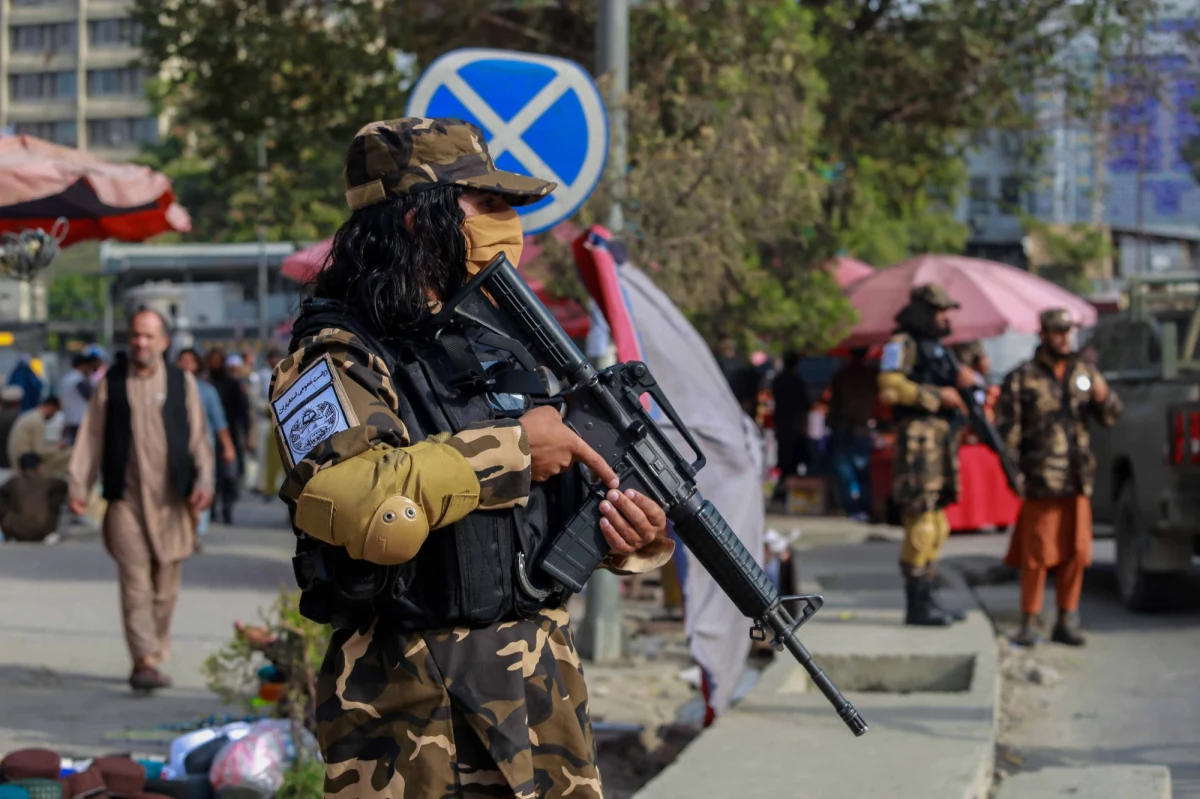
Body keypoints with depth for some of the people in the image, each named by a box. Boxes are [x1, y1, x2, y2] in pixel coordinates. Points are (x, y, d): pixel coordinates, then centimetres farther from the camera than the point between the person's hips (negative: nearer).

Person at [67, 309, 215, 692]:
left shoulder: (182, 383, 7)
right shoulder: (111, 383, 6)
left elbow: (198, 436, 5)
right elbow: (90, 437, 6)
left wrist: (203, 481, -7)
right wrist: (79, 486, 0)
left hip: (171, 500, 1)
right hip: (126, 500, -1)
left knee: (165, 587, 7)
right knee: (135, 583, -9)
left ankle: (154, 654, 22)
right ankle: (145, 661, -13)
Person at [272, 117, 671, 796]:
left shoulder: (496, 346, 14)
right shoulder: (337, 358, -12)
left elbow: (558, 497, 21)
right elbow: (359, 506, -30)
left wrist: (633, 534, -1)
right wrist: (512, 448, -21)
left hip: (547, 692, 8)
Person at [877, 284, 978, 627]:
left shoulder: (936, 347, 23)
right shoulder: (902, 344, -6)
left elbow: (952, 393, 21)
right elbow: (890, 388, -19)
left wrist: (965, 380, -2)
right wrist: (938, 396, -16)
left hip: (940, 439, 10)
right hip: (918, 437, -10)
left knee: (937, 525, 11)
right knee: (921, 524, -11)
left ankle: (925, 599, 17)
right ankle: (917, 605, -9)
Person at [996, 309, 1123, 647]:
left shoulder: (1084, 374, 12)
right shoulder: (1022, 379, -1)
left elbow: (1110, 417, 13)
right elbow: (1007, 430, -4)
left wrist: (1104, 397, -9)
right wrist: (1014, 473, -10)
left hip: (1077, 481, 4)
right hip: (1040, 482, -4)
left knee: (1075, 554, 6)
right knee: (1036, 556, -3)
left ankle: (1067, 622, 15)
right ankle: (1029, 623, 4)